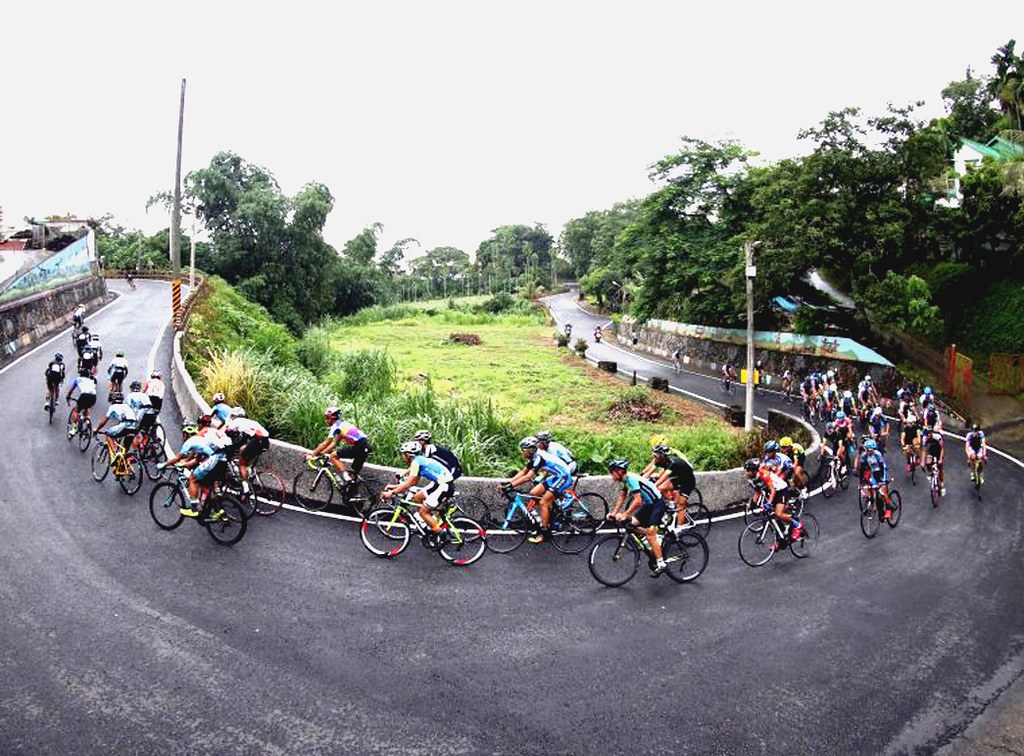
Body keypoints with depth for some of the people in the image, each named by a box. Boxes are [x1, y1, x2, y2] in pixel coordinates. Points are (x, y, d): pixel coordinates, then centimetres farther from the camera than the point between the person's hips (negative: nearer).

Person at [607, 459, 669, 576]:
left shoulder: (632, 479, -25)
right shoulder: (626, 479, 5)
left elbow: (638, 501, -32)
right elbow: (622, 497, 12)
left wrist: (624, 515, -34)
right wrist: (614, 513, 4)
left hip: (657, 504, -9)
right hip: (648, 505, 9)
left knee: (650, 534, -13)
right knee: (633, 523, 2)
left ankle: (660, 564, -6)